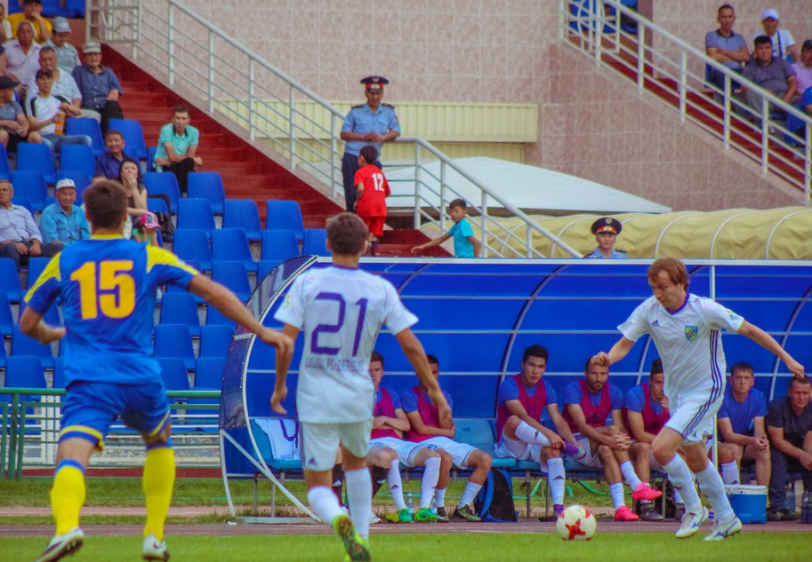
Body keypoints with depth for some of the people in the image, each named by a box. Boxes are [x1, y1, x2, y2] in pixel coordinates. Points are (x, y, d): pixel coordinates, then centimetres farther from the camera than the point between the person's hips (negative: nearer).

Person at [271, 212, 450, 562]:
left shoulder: (307, 282, -6)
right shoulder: (381, 290, -3)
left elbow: (286, 340, -10)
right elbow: (411, 345, -3)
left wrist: (279, 386, 5)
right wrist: (434, 391, 7)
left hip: (315, 398, -2)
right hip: (358, 396, 2)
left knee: (317, 486, 4)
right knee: (356, 462, 31)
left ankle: (338, 519, -29)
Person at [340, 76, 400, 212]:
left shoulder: (388, 112, 9)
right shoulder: (356, 112, 3)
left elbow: (396, 131, 9)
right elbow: (344, 134, 3)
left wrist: (382, 137, -12)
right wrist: (364, 137, -11)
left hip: (372, 160, 2)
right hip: (353, 158, -2)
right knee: (352, 195, -5)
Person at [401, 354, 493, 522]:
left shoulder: (444, 396, 20)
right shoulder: (410, 395, 4)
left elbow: (445, 426, 5)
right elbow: (421, 428, -5)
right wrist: (448, 432, 4)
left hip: (446, 442, 6)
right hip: (423, 444, -6)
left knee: (485, 459, -14)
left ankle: (463, 507, -9)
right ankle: (439, 507, -25)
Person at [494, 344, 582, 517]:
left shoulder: (546, 388, 8)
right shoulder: (509, 385, -11)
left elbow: (558, 420, -3)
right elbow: (523, 417, -25)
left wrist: (574, 443, -21)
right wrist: (549, 434, -37)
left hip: (535, 444, 4)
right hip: (509, 445, -4)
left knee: (553, 450, -31)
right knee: (513, 421, -37)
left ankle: (558, 506, -42)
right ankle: (564, 446, -34)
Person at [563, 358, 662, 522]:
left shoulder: (613, 393, 4)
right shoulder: (573, 390, -11)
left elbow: (620, 427, -5)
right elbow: (581, 425, -24)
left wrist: (623, 438, -31)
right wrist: (609, 439, -38)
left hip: (599, 444, 4)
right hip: (576, 444, -4)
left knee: (606, 451, -33)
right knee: (612, 430, -29)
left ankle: (619, 506, -48)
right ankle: (636, 486, -39)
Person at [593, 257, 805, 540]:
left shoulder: (705, 310, -21)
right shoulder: (649, 311, -8)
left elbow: (749, 331, -13)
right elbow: (625, 344, -5)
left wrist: (787, 359, -8)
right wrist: (608, 358, -29)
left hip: (705, 391, -6)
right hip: (676, 394, 6)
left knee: (661, 449, -19)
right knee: (695, 461, 15)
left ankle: (694, 509, -1)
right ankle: (726, 519, 32)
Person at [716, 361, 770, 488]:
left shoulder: (758, 398, -6)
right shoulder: (722, 398, -22)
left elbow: (759, 430, -10)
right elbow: (728, 435, -26)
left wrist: (762, 439, -37)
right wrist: (752, 440, -44)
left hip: (744, 442, 5)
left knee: (764, 451, -25)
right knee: (734, 449, -37)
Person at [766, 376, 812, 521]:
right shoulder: (777, 407, -23)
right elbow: (777, 441, -24)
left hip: (797, 447, 5)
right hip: (778, 449, -5)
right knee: (777, 457, -36)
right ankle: (778, 508, -40)